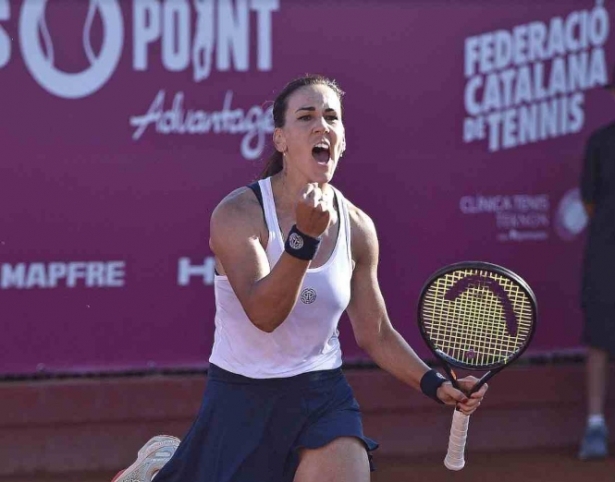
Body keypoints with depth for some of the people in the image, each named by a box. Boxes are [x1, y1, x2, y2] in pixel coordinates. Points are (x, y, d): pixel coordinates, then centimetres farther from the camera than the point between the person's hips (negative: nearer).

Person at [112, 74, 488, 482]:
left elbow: (375, 335, 9)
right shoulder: (237, 214, -15)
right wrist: (305, 236, -38)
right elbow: (264, 314, -28)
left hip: (324, 401, 3)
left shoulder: (358, 228, -1)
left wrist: (434, 384, -4)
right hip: (241, 399, -3)